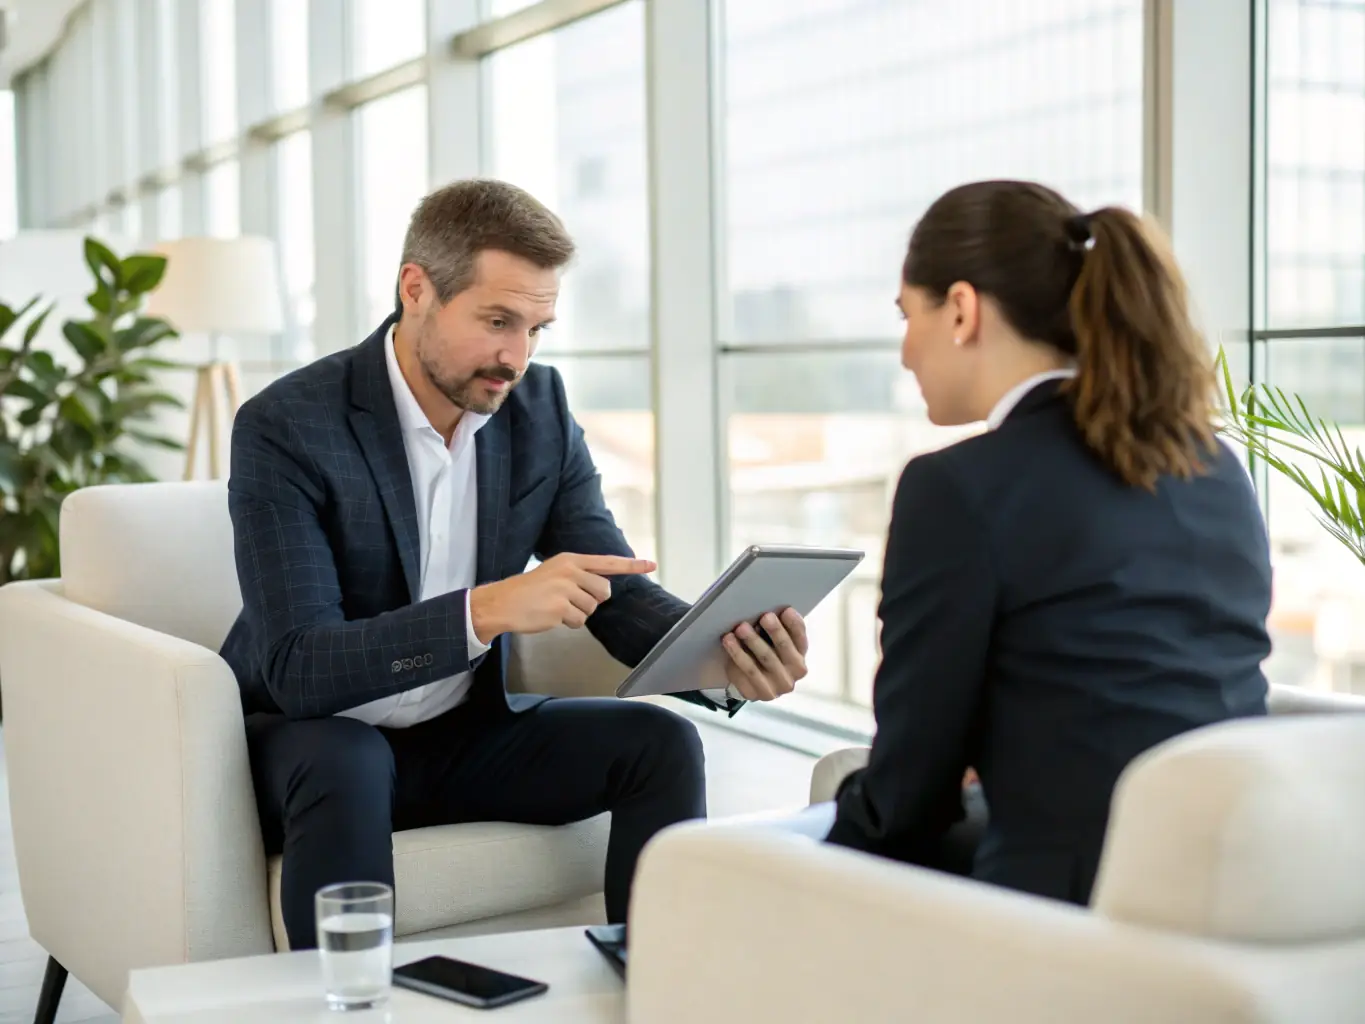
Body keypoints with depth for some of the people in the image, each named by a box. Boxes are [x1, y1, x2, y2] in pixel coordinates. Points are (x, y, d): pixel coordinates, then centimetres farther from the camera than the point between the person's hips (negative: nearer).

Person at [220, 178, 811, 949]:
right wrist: (488, 609, -41)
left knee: (660, 742, -15)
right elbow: (295, 668, -27)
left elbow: (618, 594, -3)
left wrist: (728, 659, -26)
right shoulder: (285, 428, -20)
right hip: (318, 739, -5)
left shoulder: (540, 408, -4)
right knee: (346, 768, -37)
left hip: (463, 731, 5)